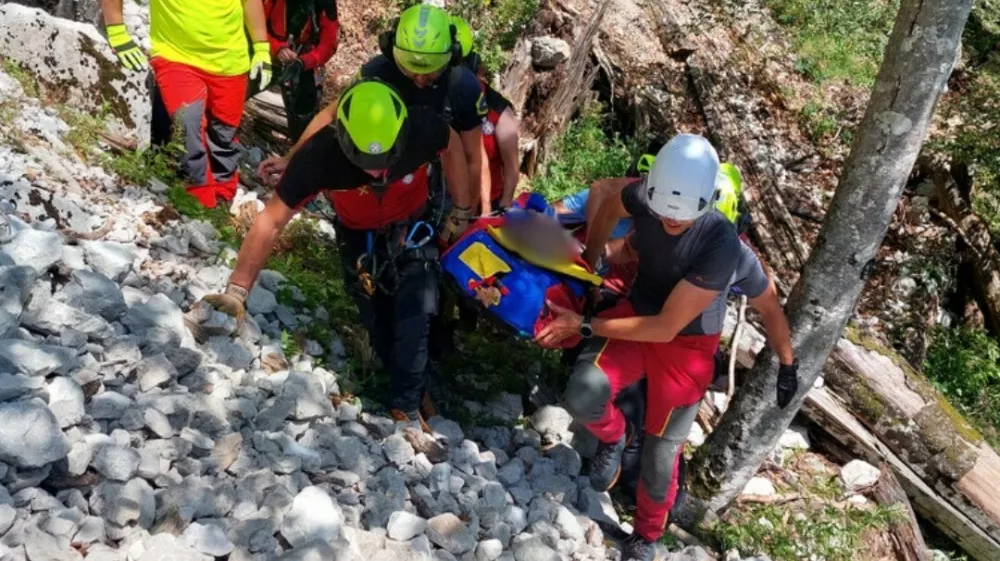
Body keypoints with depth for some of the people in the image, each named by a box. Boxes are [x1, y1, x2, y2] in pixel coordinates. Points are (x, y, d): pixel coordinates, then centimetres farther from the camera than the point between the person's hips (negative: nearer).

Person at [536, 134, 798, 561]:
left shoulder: (721, 246, -34)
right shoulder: (644, 196, -22)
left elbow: (667, 327, -29)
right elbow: (609, 206, 6)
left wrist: (585, 327, -26)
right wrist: (588, 265, 10)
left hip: (686, 343, -3)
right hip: (638, 311, 3)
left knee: (661, 454, 5)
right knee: (581, 397, -23)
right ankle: (614, 436, 14)